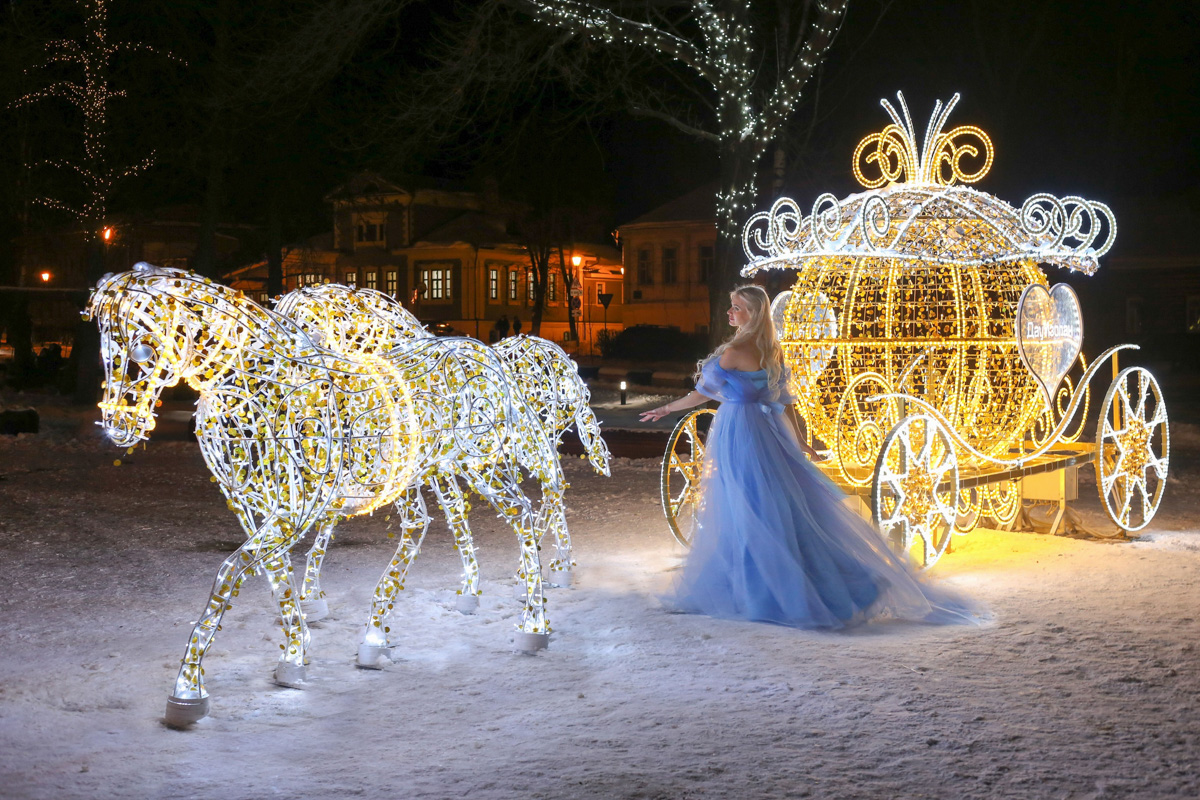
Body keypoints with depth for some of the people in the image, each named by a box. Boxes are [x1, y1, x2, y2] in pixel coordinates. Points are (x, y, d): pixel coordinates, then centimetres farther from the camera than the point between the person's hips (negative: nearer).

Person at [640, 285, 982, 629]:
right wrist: (798, 441, 18)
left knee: (743, 516, -2)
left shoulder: (733, 352, -15)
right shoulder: (771, 351, 9)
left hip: (738, 433, -9)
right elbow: (784, 400, 13)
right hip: (765, 432, 9)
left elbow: (704, 392, -4)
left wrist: (667, 408, 12)